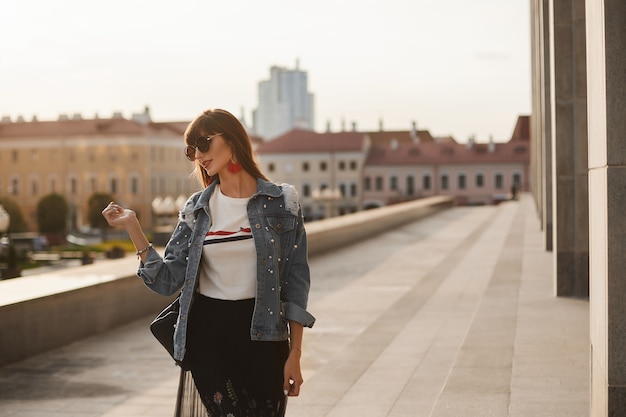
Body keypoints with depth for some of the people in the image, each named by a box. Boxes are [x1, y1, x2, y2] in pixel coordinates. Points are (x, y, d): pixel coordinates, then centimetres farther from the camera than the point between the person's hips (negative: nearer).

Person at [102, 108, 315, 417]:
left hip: (263, 335, -1)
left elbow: (295, 281, -2)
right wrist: (132, 227, -5)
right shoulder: (195, 210, 5)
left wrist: (295, 353, -5)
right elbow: (167, 281, 1)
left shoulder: (281, 201, -2)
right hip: (208, 334, 2)